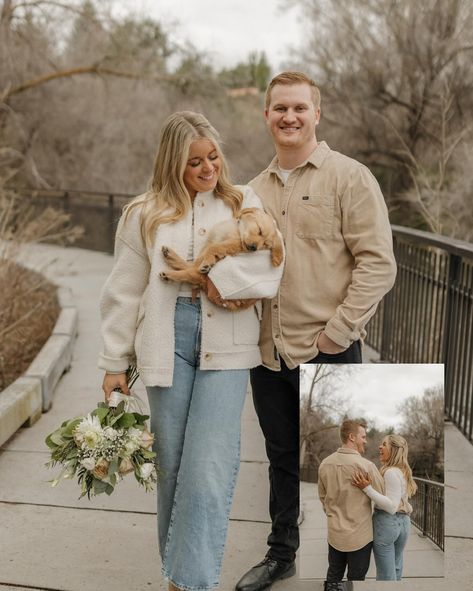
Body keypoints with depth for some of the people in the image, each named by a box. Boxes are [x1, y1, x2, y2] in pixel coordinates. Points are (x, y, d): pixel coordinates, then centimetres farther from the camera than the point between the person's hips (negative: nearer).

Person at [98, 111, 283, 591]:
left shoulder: (244, 203, 10)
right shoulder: (145, 215, 9)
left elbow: (268, 271, 3)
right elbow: (124, 293, 9)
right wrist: (115, 362, 8)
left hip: (226, 344, -1)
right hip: (167, 342, 1)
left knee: (210, 465, -9)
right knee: (172, 461, 7)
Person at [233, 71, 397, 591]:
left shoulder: (348, 177, -7)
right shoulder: (257, 189, 11)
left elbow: (378, 263, -12)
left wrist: (337, 333, -15)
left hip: (328, 353, -5)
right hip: (268, 352, 5)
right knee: (282, 458, 19)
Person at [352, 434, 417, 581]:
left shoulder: (391, 472, -19)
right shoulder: (403, 471, 9)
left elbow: (391, 506, -24)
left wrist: (367, 488, -30)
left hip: (387, 522, -9)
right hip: (403, 521, 9)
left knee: (386, 574, 0)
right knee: (396, 569, 19)